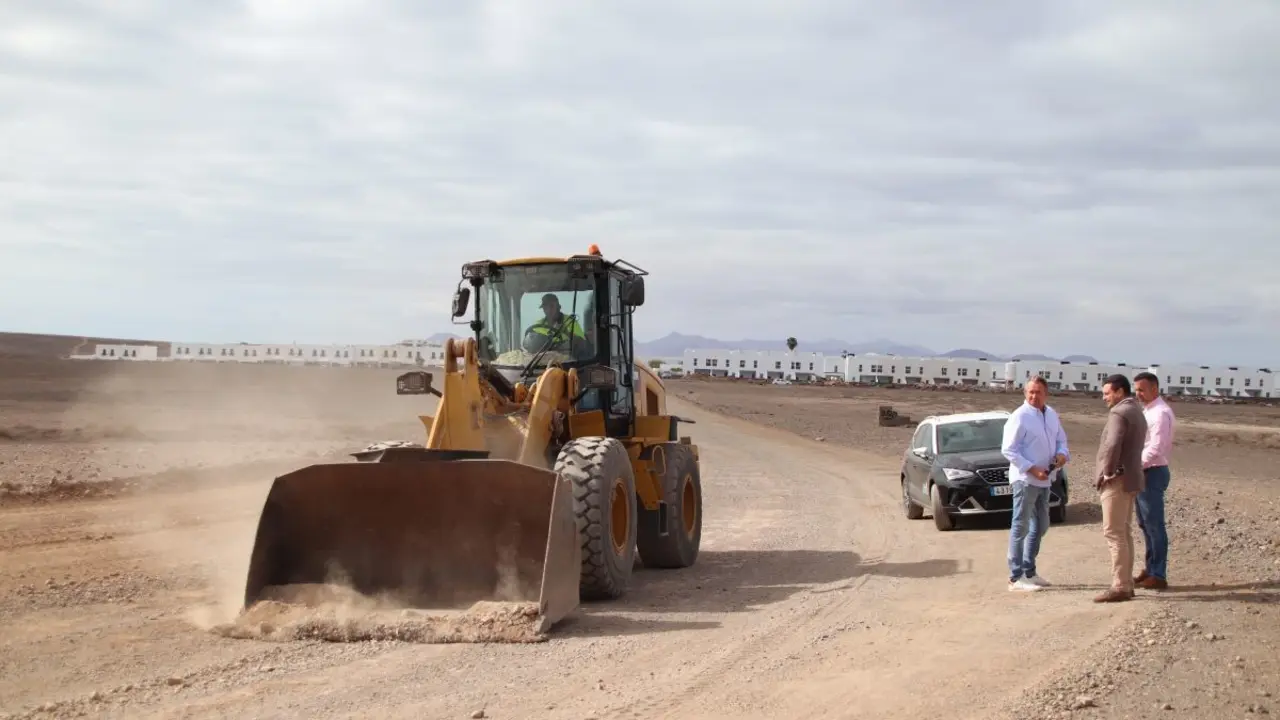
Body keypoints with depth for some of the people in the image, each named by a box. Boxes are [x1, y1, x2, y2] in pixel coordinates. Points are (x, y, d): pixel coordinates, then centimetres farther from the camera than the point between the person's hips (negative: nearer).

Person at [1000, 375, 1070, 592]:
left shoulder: (1052, 415, 9)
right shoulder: (1020, 417, -14)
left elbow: (1061, 440, 20)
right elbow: (1008, 450, -17)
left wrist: (1062, 454, -3)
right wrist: (1032, 469, -22)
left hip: (1044, 480, 8)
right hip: (1025, 480, -8)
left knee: (1040, 526, 16)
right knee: (1020, 527, -5)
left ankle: (1029, 571, 28)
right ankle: (1016, 577, -3)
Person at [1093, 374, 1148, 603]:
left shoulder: (1119, 413, -14)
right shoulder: (1137, 412, 18)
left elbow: (1112, 446, -27)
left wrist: (1107, 472, -15)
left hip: (1117, 480, -10)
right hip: (1131, 478, 10)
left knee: (1114, 533, -9)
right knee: (1124, 533, 13)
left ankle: (1120, 586, -11)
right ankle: (1126, 583, 16)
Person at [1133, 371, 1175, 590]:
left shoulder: (1160, 413, -16)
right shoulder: (1147, 410, 15)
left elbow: (1156, 448, -22)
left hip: (1152, 472, -10)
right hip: (1143, 473, 10)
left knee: (1154, 524, -5)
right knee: (1145, 524, 16)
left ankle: (1158, 576, -1)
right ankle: (1150, 569, 25)